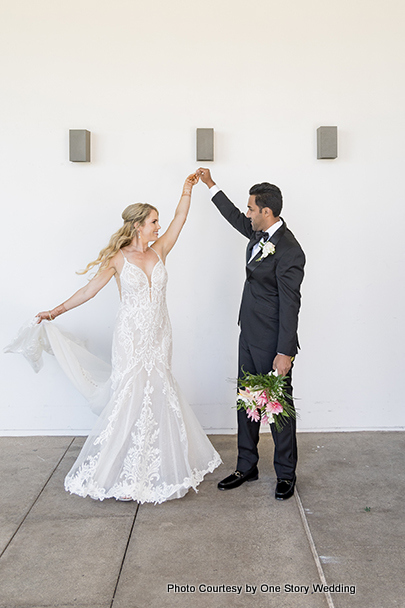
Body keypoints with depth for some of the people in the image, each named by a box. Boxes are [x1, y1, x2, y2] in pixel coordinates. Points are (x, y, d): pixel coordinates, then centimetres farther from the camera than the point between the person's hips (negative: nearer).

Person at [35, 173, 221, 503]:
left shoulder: (159, 251, 6)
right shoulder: (118, 258, -4)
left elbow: (180, 219, 3)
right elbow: (90, 289, -3)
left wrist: (188, 188, -2)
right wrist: (58, 310, -5)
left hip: (159, 336, 4)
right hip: (133, 337, -4)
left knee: (158, 396, 7)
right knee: (131, 397, -2)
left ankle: (157, 466, 22)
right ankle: (124, 473, 12)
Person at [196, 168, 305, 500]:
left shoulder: (288, 251, -22)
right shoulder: (259, 232, 5)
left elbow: (290, 304, -22)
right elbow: (235, 217, 26)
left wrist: (285, 352, -22)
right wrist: (211, 184, 31)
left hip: (272, 343, -9)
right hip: (249, 336, 9)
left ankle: (286, 474, 22)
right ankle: (247, 466, 30)